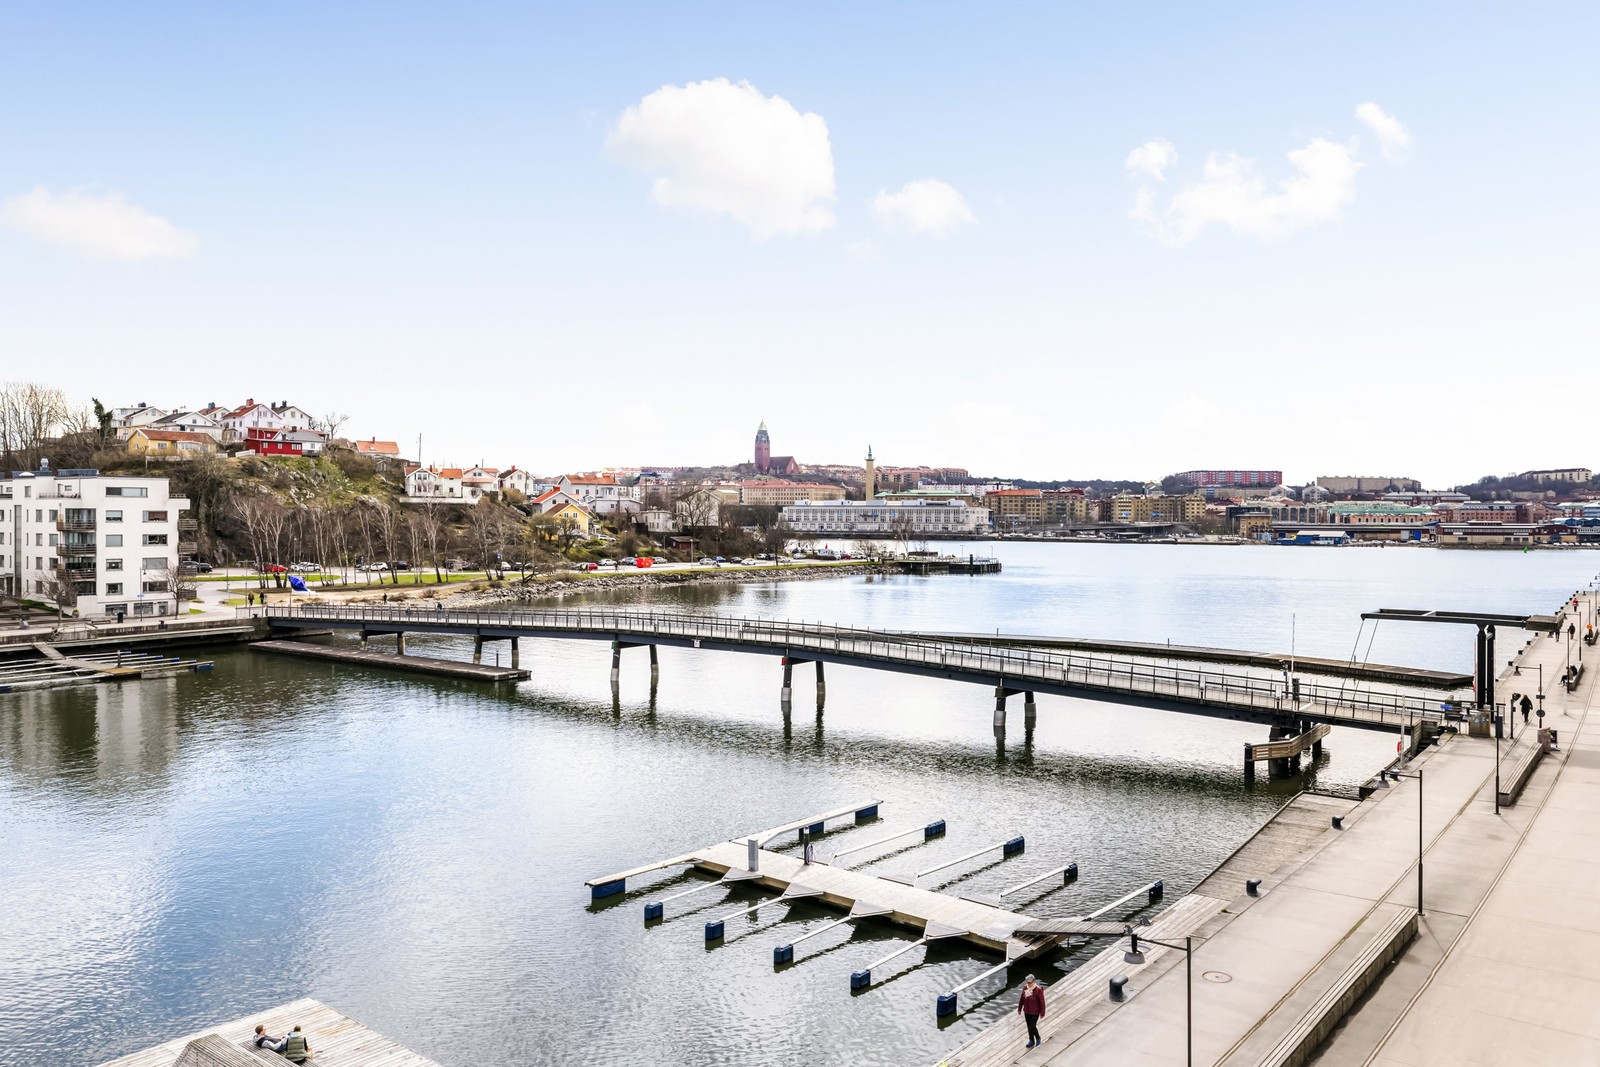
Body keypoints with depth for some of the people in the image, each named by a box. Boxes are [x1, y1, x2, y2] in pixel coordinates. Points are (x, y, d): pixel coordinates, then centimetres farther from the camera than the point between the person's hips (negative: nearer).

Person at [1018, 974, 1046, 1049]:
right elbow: (1022, 999, 5)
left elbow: (1042, 1002, -15)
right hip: (1026, 1012, 5)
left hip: (1035, 1012, -5)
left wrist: (1042, 1013, -9)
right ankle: (1031, 1041, 35)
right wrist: (1019, 1008, 12)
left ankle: (1038, 1038, 25)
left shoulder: (1038, 990, -23)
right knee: (1029, 1027, 15)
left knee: (1032, 1027, -4)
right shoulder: (1025, 987, -7)